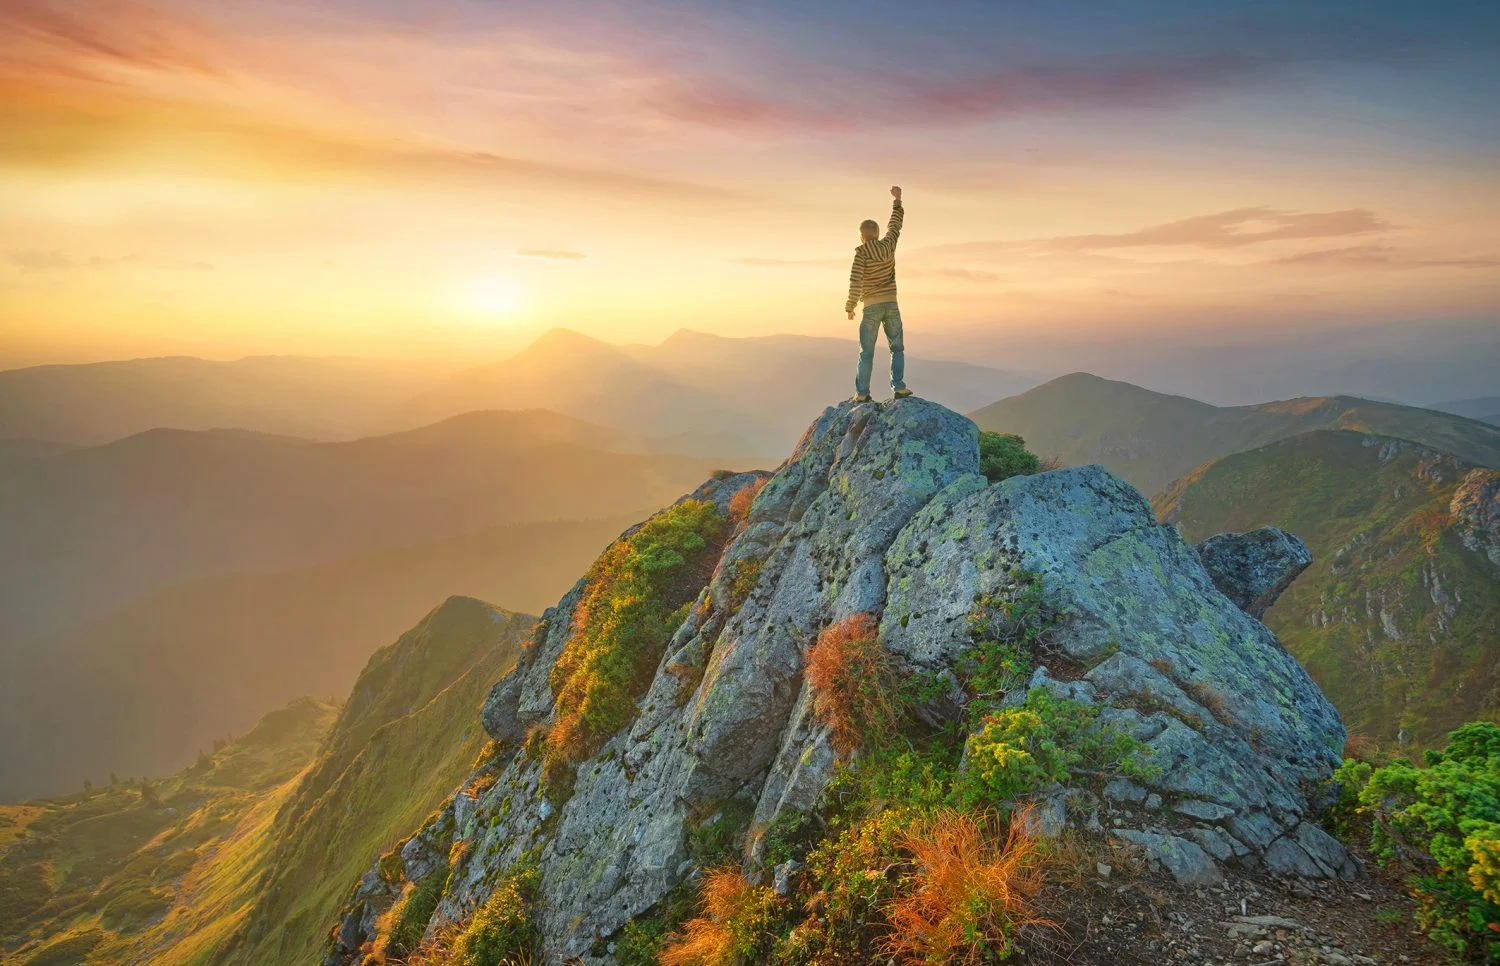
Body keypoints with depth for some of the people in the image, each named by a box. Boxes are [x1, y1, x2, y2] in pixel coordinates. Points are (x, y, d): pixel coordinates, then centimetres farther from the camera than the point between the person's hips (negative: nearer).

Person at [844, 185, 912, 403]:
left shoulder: (862, 252, -10)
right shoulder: (888, 244, 4)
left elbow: (856, 281, -18)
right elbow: (896, 224, 23)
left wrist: (850, 306, -9)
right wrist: (897, 200, 36)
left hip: (871, 307, -3)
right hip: (891, 305, 3)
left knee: (866, 352, 2)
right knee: (897, 348, 11)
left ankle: (862, 393, -2)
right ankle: (899, 387, 0)